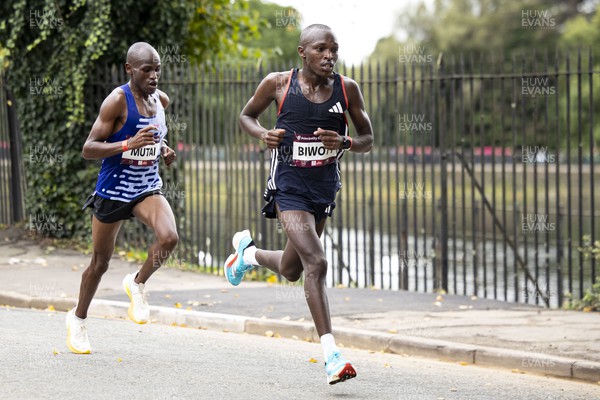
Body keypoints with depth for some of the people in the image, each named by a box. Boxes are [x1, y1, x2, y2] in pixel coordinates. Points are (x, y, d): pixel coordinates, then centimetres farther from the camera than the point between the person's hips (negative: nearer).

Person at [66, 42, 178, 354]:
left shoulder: (161, 100, 2)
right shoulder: (118, 100, -17)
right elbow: (88, 149, -20)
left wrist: (162, 148, 2)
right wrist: (129, 144, -32)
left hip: (147, 188, 4)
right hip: (112, 191, -4)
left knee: (169, 237, -24)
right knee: (100, 261, 10)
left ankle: (137, 284, 4)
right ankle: (78, 319, 34)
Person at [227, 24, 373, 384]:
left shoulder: (347, 88, -3)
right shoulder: (279, 84, -8)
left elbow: (368, 140, 4)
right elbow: (247, 115, 9)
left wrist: (344, 143, -19)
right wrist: (263, 134, -13)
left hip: (325, 189, 4)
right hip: (289, 188, -4)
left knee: (291, 271, 19)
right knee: (316, 263, -21)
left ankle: (248, 251, 53)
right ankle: (332, 355, -17)